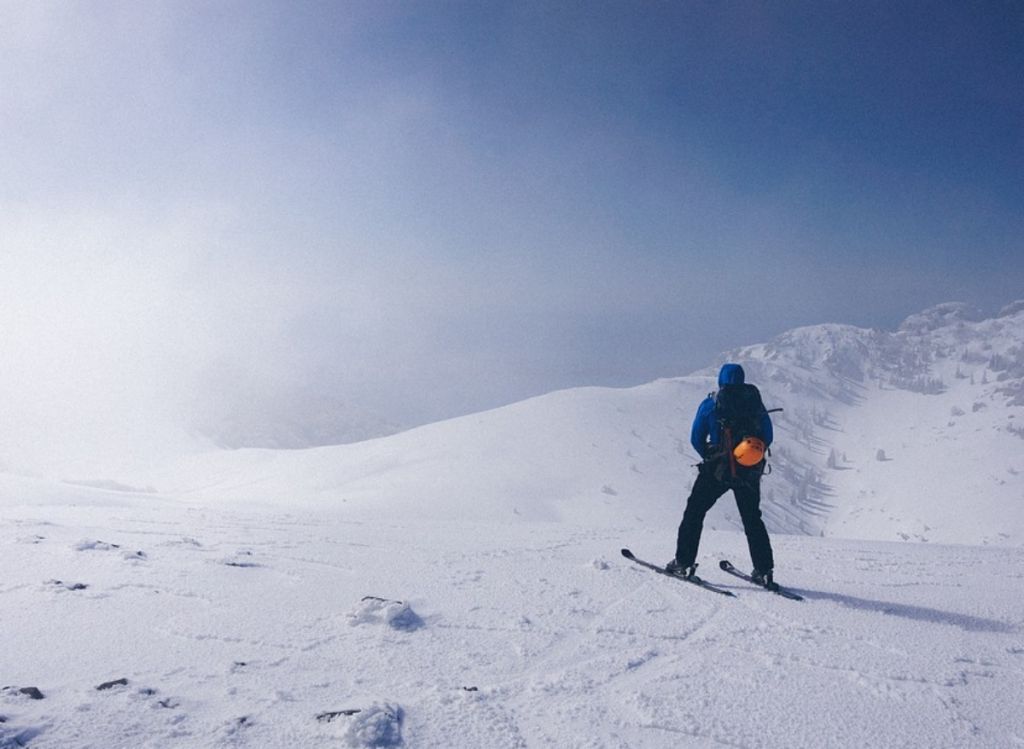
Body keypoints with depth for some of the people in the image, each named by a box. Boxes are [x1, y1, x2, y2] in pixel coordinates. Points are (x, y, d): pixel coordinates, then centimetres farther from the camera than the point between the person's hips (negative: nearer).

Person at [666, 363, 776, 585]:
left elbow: (696, 439, 0)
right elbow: (767, 437, 6)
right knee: (752, 519, 17)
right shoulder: (755, 401, 4)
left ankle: (684, 562, 4)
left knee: (695, 511, 9)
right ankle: (764, 570, 15)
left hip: (717, 470, -3)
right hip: (750, 472, 3)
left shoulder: (710, 403, -2)